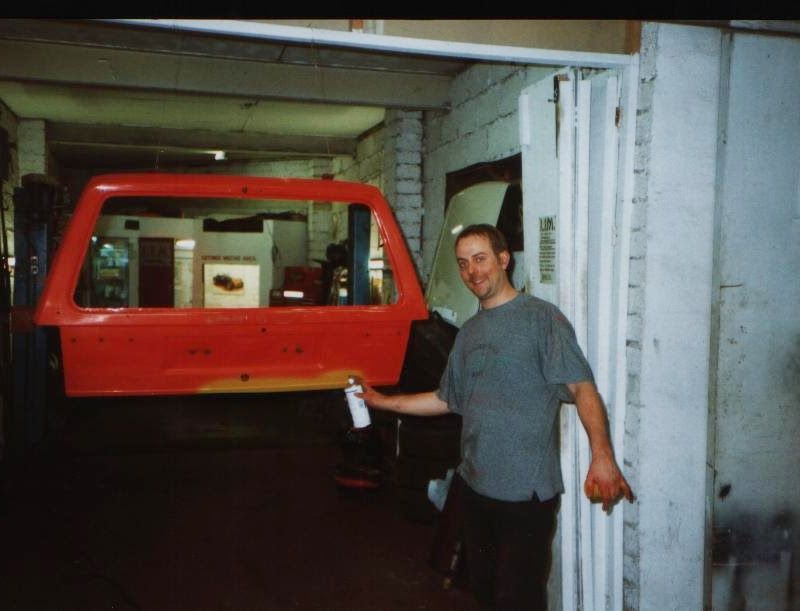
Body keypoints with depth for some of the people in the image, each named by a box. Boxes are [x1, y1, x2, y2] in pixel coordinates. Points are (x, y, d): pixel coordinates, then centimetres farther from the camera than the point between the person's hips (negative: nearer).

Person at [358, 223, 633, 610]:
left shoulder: (540, 317, -8)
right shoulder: (469, 332, 14)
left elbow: (582, 387, -17)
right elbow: (446, 400, 21)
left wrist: (602, 456, -30)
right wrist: (384, 402, 20)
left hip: (526, 491, -7)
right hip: (474, 487, 7)